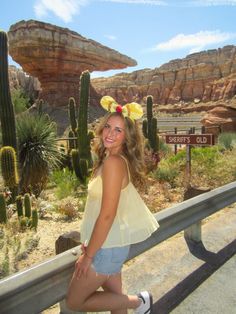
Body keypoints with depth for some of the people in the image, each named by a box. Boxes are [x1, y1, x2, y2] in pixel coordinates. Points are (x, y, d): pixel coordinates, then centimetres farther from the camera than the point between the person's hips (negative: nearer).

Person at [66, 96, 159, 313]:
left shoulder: (114, 162, -24)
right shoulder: (114, 159, 5)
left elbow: (107, 215, -24)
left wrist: (88, 256, -15)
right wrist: (89, 242, 14)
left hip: (108, 247, -9)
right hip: (110, 243, 9)